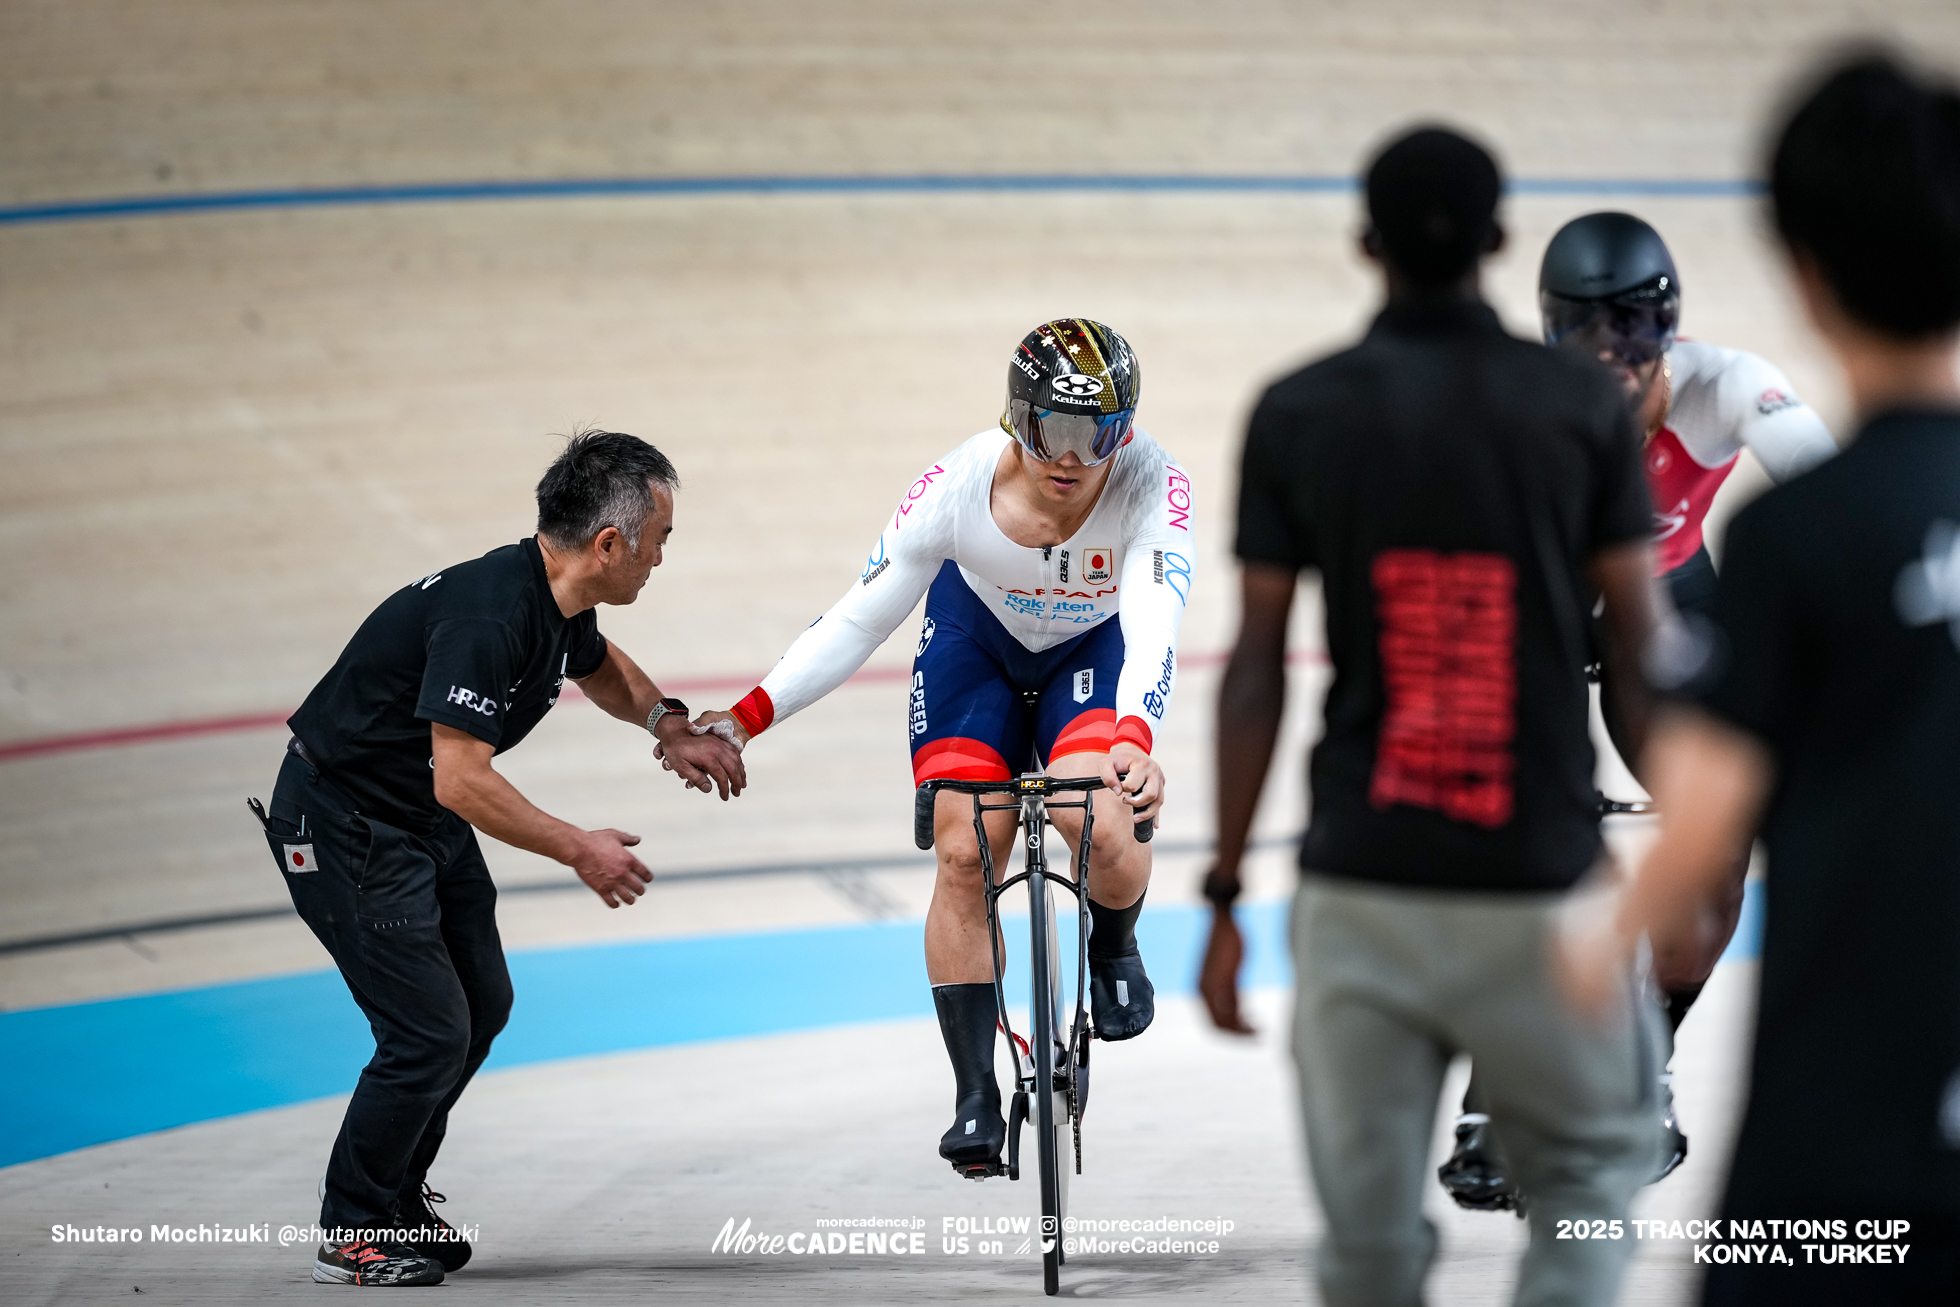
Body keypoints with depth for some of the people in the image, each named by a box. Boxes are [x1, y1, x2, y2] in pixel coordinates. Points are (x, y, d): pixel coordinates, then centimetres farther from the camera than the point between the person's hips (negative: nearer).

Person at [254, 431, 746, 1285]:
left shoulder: (558, 602, -1)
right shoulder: (488, 617, -31)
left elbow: (598, 665, 24)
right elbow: (461, 780, -35)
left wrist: (669, 725, 6)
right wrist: (580, 851, -27)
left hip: (426, 824, 10)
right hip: (342, 826, -10)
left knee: (481, 1006, 16)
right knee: (430, 1033, -9)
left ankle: (398, 1197, 33)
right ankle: (353, 1238, 7)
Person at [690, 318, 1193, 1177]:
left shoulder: (1152, 485, -34)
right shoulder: (961, 485, -31)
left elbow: (1154, 625, -47)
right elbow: (858, 621, -24)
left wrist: (1135, 739, -66)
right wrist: (748, 717, -33)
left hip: (1092, 651, -1)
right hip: (976, 636, 1)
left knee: (1100, 825, -27)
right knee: (964, 855, -11)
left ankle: (1113, 948, 8)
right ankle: (974, 1098, -2)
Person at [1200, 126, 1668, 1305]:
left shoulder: (1298, 416, 1)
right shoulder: (1581, 403, -1)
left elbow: (1256, 672, 0)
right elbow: (1640, 647, -1)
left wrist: (1226, 894, 5)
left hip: (1361, 887, 1)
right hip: (1542, 880, -1)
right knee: (1595, 1167, 18)